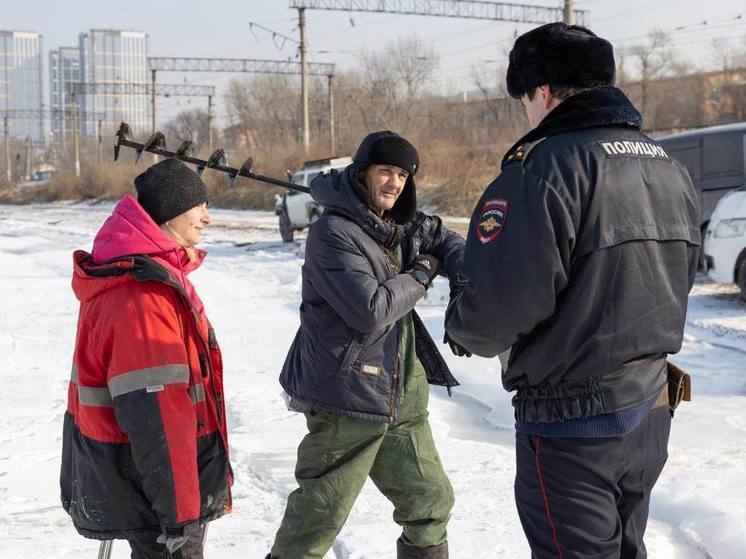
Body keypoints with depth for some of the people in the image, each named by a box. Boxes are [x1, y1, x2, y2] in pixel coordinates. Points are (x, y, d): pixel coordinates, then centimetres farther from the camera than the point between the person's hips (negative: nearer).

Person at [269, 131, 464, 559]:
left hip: (403, 398, 8)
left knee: (431, 502, 18)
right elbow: (370, 310, -23)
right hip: (347, 398, -8)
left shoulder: (404, 226, 8)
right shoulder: (333, 233, -16)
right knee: (318, 517, -2)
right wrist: (421, 275, -9)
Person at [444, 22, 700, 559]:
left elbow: (494, 310, -24)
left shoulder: (546, 166, -20)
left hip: (572, 424, -8)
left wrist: (462, 326, -3)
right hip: (651, 412, 8)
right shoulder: (670, 168, 7)